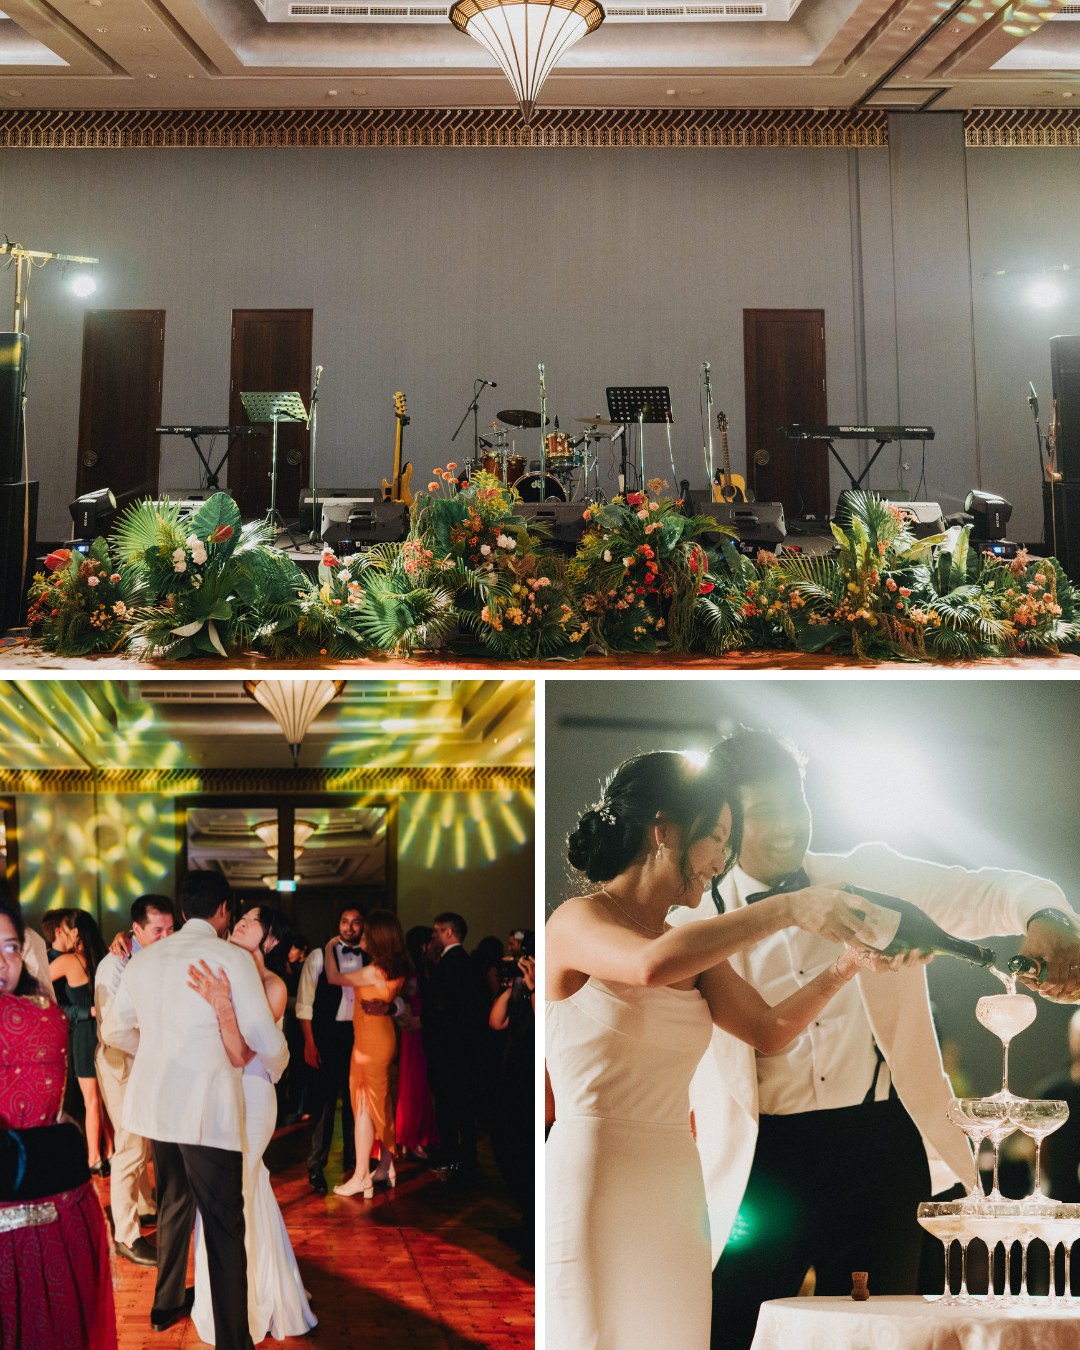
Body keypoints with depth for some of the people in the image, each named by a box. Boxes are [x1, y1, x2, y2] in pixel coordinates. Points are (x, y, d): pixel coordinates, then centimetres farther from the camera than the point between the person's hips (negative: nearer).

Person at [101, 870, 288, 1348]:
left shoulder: (144, 959, 7)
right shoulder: (232, 958, -10)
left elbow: (115, 1030, 18)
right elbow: (266, 1040, -10)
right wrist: (276, 1067, 12)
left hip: (154, 1104, 6)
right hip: (207, 1110, -6)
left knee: (173, 1203, 26)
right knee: (224, 1227, 0)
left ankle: (167, 1304, 42)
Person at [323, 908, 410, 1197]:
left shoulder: (374, 972, -22)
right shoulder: (397, 970, 2)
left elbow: (333, 977, -13)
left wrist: (330, 948, 2)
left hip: (370, 1042, -8)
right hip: (384, 1037, 8)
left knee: (364, 1106, -2)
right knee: (380, 1103, 16)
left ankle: (361, 1178, 2)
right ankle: (387, 1166, 24)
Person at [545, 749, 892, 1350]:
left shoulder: (692, 949, 14)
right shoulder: (577, 921, -8)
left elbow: (770, 1029, 11)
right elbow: (652, 966, -28)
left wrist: (847, 963, -2)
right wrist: (786, 909, -23)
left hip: (677, 1193, 7)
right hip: (593, 1182, -7)